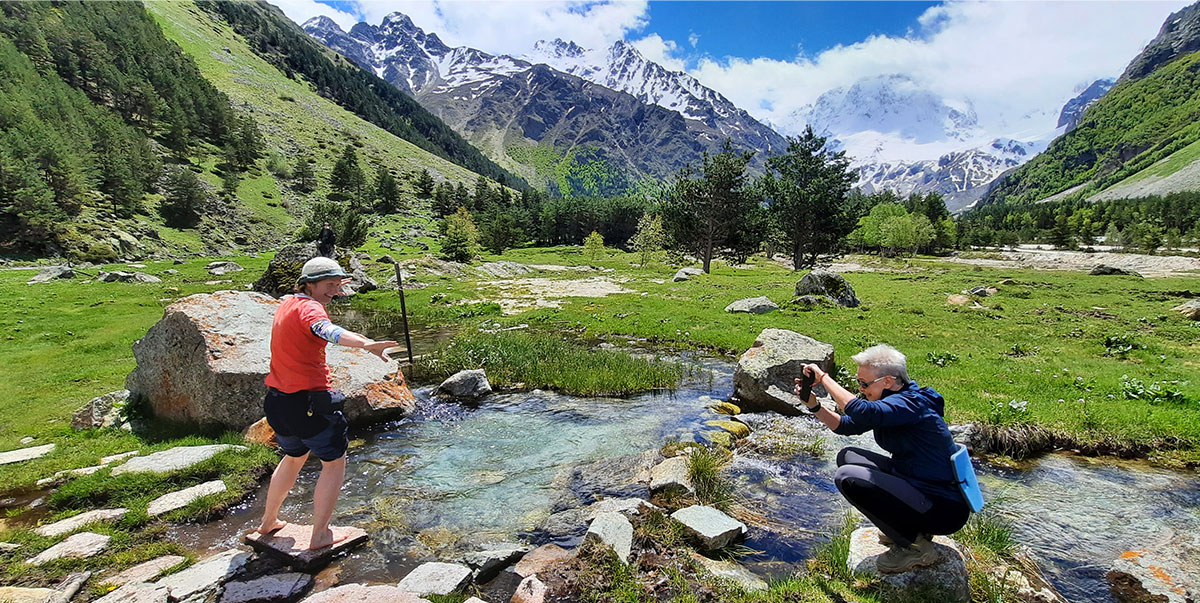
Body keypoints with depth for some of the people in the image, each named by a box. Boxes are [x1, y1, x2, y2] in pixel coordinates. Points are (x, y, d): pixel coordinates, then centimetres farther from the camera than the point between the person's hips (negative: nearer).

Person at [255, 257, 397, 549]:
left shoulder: (287, 304, 11)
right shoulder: (308, 307, -17)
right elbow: (327, 330, -41)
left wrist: (327, 291, 44)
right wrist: (366, 344, -58)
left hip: (278, 402, 9)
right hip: (309, 403, -9)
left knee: (294, 457, 30)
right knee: (334, 463, 7)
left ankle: (268, 521, 45)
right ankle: (320, 534, 11)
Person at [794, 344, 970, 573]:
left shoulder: (911, 404, -23)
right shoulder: (895, 400, 6)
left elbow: (861, 412, -42)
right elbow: (847, 425, 10)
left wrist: (824, 378, -32)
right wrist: (814, 404, -4)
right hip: (918, 486, 10)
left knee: (848, 477, -23)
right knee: (848, 456, 11)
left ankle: (914, 547, -5)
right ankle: (908, 526, 14)